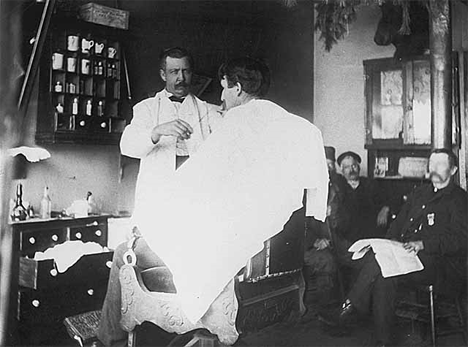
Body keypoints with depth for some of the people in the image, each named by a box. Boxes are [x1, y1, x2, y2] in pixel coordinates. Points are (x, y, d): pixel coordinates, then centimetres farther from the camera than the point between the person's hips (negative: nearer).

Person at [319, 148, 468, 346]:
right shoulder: (420, 193, 26)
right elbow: (399, 222, 22)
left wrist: (423, 244, -21)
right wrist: (392, 241, 1)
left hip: (441, 263, -6)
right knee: (383, 275, -28)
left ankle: (348, 309, -24)